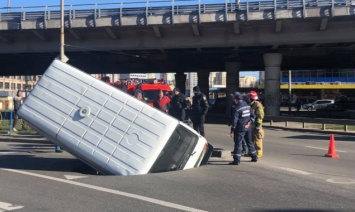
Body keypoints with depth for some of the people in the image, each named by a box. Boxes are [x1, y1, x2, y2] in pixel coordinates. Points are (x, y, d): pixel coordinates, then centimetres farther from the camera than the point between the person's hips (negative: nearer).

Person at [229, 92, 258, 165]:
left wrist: (232, 131, -13)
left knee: (238, 143, -5)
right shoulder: (248, 106, 9)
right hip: (247, 127, 7)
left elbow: (234, 120, -16)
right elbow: (252, 116, 10)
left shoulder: (236, 108, -14)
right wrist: (249, 123, 1)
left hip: (240, 128, -7)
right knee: (249, 142, 19)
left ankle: (236, 160, -7)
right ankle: (254, 157, 28)